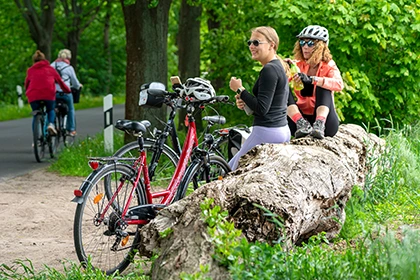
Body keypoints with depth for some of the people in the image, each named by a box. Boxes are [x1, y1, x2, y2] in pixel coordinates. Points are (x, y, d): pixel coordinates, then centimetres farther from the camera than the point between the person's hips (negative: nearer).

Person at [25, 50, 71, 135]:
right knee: (51, 110, 25)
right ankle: (51, 124, -5)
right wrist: (67, 90, 36)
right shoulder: (50, 69, 18)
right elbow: (60, 81, 22)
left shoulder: (30, 70, 19)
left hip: (33, 95, 0)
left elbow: (26, 83, 24)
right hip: (48, 94, 0)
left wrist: (27, 92, 43)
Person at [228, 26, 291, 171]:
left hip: (267, 132, -11)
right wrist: (246, 103, 7)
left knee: (232, 170, -4)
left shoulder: (269, 70, -15)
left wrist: (240, 90, -12)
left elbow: (262, 109, -21)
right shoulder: (280, 67, 17)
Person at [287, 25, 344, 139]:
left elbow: (338, 84, -24)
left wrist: (312, 80, -38)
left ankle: (320, 124, -41)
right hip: (301, 116, 2)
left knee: (322, 86, -22)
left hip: (327, 123, -2)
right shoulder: (297, 65, 8)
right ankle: (302, 124, -34)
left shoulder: (328, 66, 0)